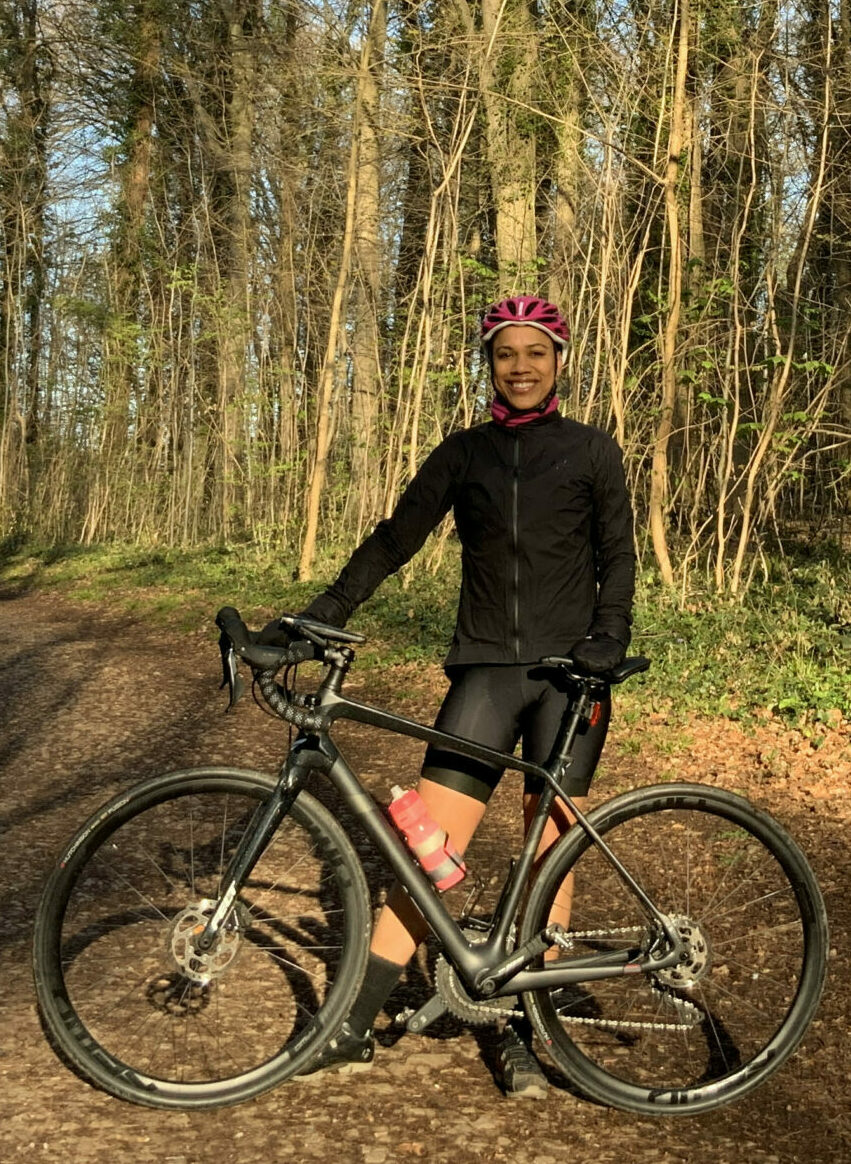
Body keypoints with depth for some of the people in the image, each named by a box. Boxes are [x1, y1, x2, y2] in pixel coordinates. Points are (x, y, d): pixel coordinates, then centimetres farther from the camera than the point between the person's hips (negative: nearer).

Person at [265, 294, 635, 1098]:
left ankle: (521, 1034, 17)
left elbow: (616, 556, 3)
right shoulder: (463, 454, 8)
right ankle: (355, 1029, 1)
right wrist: (319, 617, -1)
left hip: (569, 672, -1)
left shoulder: (592, 452, 3)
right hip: (486, 669, 1)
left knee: (549, 851, 3)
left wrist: (606, 642, -13)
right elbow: (394, 541, 6)